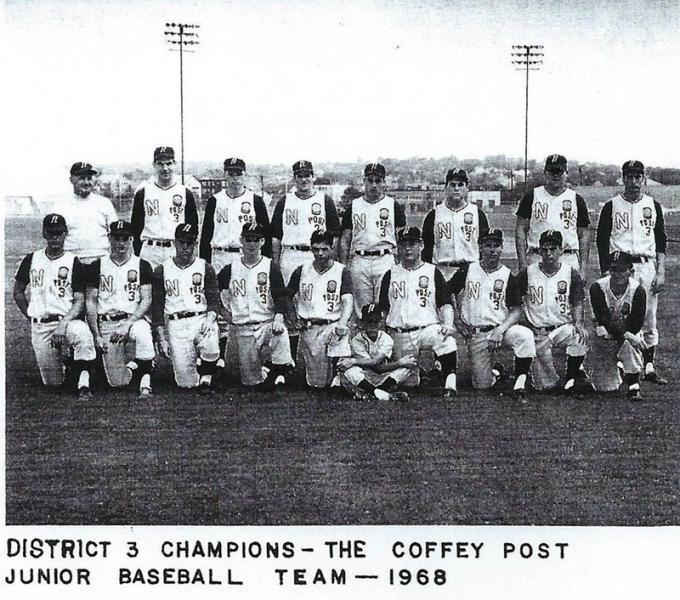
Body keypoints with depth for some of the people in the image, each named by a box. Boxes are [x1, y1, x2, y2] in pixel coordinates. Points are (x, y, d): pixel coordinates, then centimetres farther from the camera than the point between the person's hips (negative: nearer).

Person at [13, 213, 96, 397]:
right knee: (52, 382, 1)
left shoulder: (74, 263, 0)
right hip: (40, 327, 3)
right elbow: (18, 291, 19)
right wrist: (31, 316, 8)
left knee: (82, 333, -40)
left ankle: (84, 382, -29)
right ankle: (62, 359, 34)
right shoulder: (31, 260, 8)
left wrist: (63, 324, -22)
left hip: (67, 319, -3)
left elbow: (79, 301, -7)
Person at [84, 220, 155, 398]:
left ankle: (145, 383, -25)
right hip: (106, 324, 1)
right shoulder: (97, 266, 8)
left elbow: (146, 301, -2)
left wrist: (128, 324, -17)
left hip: (133, 320, -1)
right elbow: (90, 302, 7)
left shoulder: (142, 266, 5)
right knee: (117, 382, -11)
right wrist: (96, 335, -4)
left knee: (142, 333, -40)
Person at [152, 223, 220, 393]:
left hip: (202, 319, 0)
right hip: (176, 325, 0)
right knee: (187, 382, -10)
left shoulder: (205, 268, 10)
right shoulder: (162, 271, 9)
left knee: (210, 345, -36)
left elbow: (214, 300, 3)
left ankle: (206, 379, -9)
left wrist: (209, 318, -19)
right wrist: (161, 338, -1)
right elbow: (157, 307, 7)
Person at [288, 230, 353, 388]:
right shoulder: (301, 271, 9)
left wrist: (342, 324, -26)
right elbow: (289, 298, 18)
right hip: (309, 329, 1)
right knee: (317, 383, -4)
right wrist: (295, 319, 4)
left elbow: (348, 301, -10)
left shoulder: (342, 272, 2)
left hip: (333, 326, -1)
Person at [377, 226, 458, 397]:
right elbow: (383, 310, 14)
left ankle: (450, 383, -31)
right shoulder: (391, 275, 13)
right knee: (409, 383, 3)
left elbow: (445, 304, 1)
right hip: (400, 336, 2)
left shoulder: (433, 272, 8)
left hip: (428, 328, -2)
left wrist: (448, 323, -19)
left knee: (447, 340, -36)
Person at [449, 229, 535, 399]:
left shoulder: (507, 276, 0)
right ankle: (495, 371, 28)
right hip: (475, 334, 1)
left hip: (500, 328, -1)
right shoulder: (467, 271, 3)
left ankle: (520, 382, -21)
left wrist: (500, 330, -21)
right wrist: (457, 319, 3)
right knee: (482, 385, -6)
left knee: (525, 334, -34)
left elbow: (517, 310, -5)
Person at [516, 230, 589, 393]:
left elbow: (577, 304, 3)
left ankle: (571, 379, -17)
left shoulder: (571, 274, 2)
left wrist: (578, 323, -17)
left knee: (580, 336, -35)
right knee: (544, 385, -12)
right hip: (537, 332, 0)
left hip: (563, 327, 0)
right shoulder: (527, 274, 1)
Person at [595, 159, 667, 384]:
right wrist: (605, 273, -3)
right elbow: (601, 242, 4)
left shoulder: (653, 206, 10)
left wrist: (661, 273, 0)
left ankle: (649, 367, 8)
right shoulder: (611, 206, 4)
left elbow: (661, 241, 10)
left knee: (649, 321, 2)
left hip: (647, 266, 2)